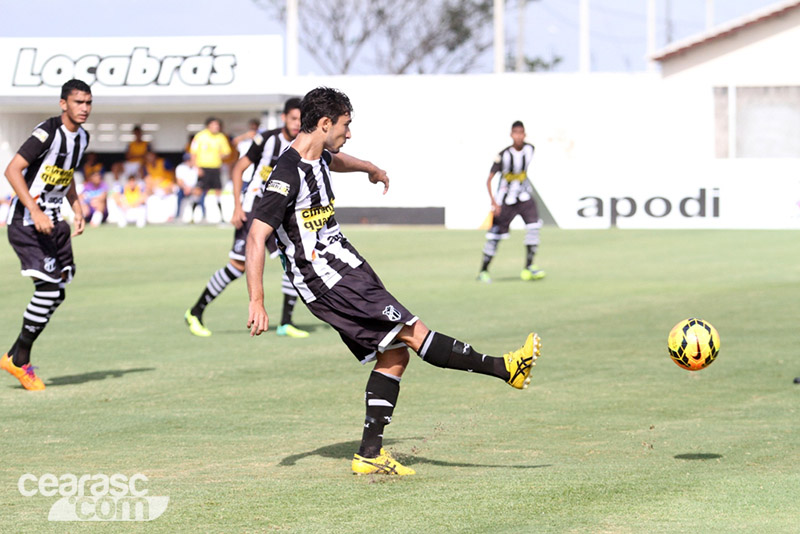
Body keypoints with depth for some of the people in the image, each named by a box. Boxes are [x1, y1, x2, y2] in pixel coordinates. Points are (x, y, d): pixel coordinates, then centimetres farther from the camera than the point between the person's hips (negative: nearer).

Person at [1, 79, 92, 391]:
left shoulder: (82, 137, 9)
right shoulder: (48, 133, -18)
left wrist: (77, 210, 14)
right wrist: (35, 211, -27)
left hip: (52, 221, 9)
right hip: (26, 221, -9)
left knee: (57, 292, 5)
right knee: (48, 286, -16)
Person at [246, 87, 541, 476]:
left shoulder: (318, 157, 9)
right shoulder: (288, 175, -20)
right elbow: (256, 237, -23)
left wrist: (370, 168, 57)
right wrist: (257, 304, -27)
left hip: (348, 271, 10)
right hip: (329, 283, -10)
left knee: (394, 352, 6)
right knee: (411, 332, -12)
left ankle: (370, 455, 8)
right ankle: (504, 368, -11)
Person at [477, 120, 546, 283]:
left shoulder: (529, 149, -8)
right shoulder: (504, 155, -21)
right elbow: (489, 180, -19)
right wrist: (494, 202, -29)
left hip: (524, 197, 3)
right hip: (505, 201, -3)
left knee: (534, 225, -17)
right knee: (494, 236, 0)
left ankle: (528, 267, -12)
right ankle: (483, 271, 16)